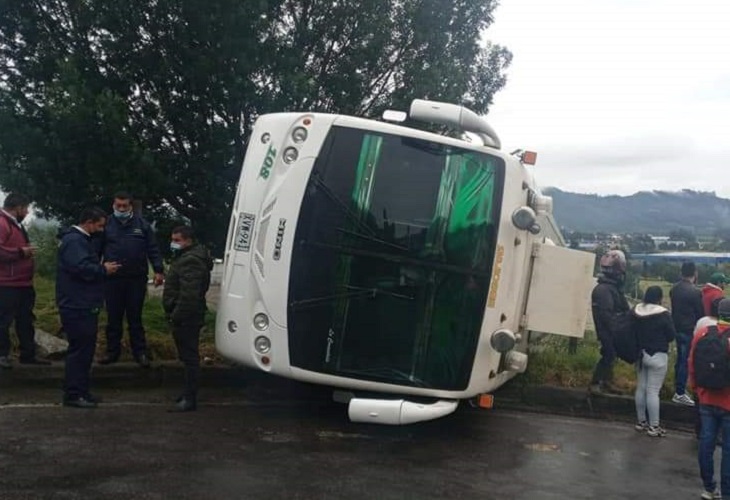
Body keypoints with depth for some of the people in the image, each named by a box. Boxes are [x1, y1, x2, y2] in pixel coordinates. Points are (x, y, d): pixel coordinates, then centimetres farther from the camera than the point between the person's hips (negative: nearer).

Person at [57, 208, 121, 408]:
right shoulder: (73, 241, -16)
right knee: (79, 349, -7)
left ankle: (81, 390, 22)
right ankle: (73, 394, -1)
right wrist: (103, 269, -15)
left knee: (85, 348, 14)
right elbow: (80, 268, -27)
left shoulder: (81, 239, 19)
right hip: (76, 306, -11)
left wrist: (102, 268, 12)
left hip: (84, 305, 11)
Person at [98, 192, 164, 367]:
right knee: (113, 318, 10)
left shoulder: (142, 225, 4)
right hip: (112, 279, 1)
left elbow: (153, 249, 2)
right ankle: (112, 351, 21)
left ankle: (140, 352, 14)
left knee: (135, 318, 8)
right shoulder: (107, 224, 5)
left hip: (137, 279, -1)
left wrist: (158, 270, -6)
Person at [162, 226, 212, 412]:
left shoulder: (190, 261, -19)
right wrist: (175, 314, 22)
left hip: (186, 318, -11)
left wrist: (176, 315, -23)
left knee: (189, 356, -7)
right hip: (187, 317, 11)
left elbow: (189, 294, -27)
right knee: (188, 355, 18)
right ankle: (189, 393, 29)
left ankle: (189, 399, -2)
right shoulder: (185, 257, 18)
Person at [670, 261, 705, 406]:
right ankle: (680, 394, 4)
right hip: (689, 330, -8)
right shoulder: (695, 291, -18)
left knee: (680, 359, 17)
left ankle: (679, 388, 27)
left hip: (677, 328, 8)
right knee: (686, 361, -1)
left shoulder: (674, 288, 4)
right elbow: (700, 313, -9)